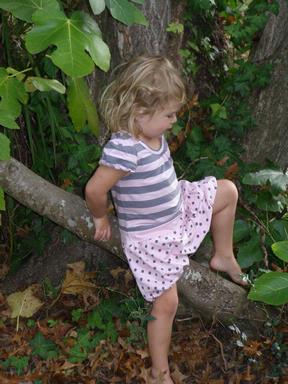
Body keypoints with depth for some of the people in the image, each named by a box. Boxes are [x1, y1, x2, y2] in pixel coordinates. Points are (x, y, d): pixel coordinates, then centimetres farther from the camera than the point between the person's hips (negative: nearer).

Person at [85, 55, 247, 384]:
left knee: (228, 191, 11)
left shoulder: (152, 133, -7)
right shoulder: (124, 148, -35)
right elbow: (94, 190, -32)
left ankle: (223, 258, 28)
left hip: (179, 209, 8)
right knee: (166, 304, -1)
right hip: (150, 239, -8)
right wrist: (101, 220, -14)